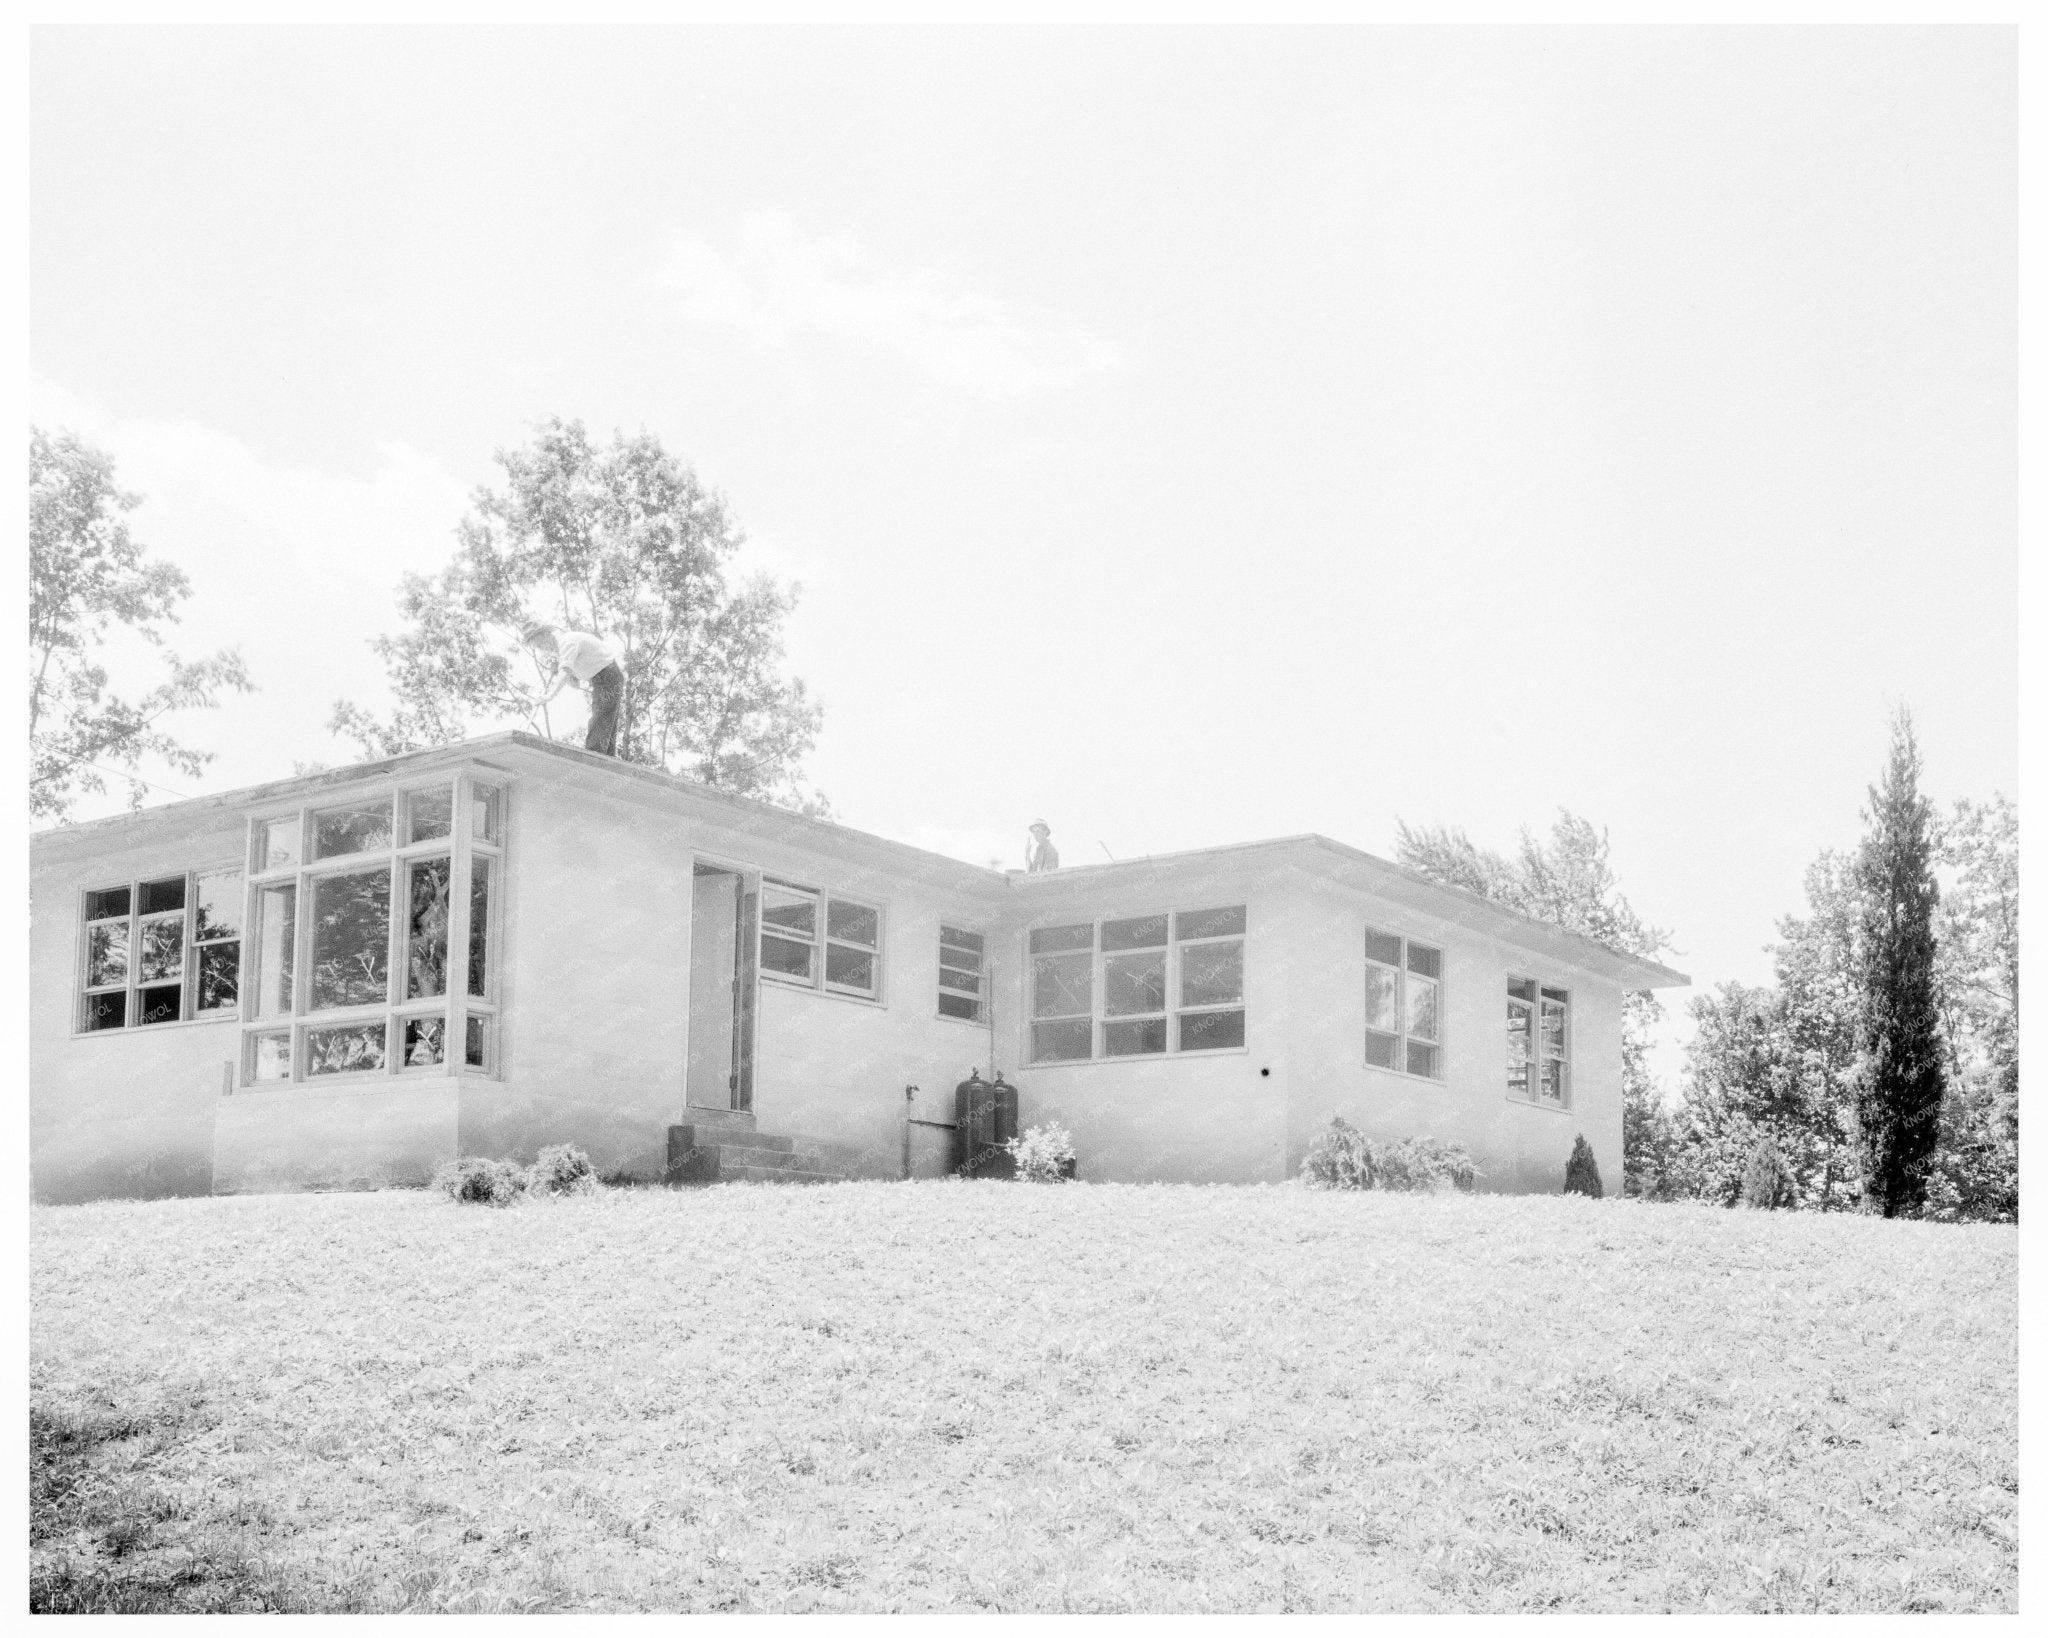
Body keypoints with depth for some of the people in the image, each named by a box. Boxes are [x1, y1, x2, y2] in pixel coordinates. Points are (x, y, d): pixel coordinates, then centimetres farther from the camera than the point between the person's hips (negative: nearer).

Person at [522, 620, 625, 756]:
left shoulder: (567, 641, -17)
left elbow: (566, 672, -32)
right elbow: (576, 683, 14)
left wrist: (550, 695, -37)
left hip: (607, 677, -11)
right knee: (608, 735, 9)